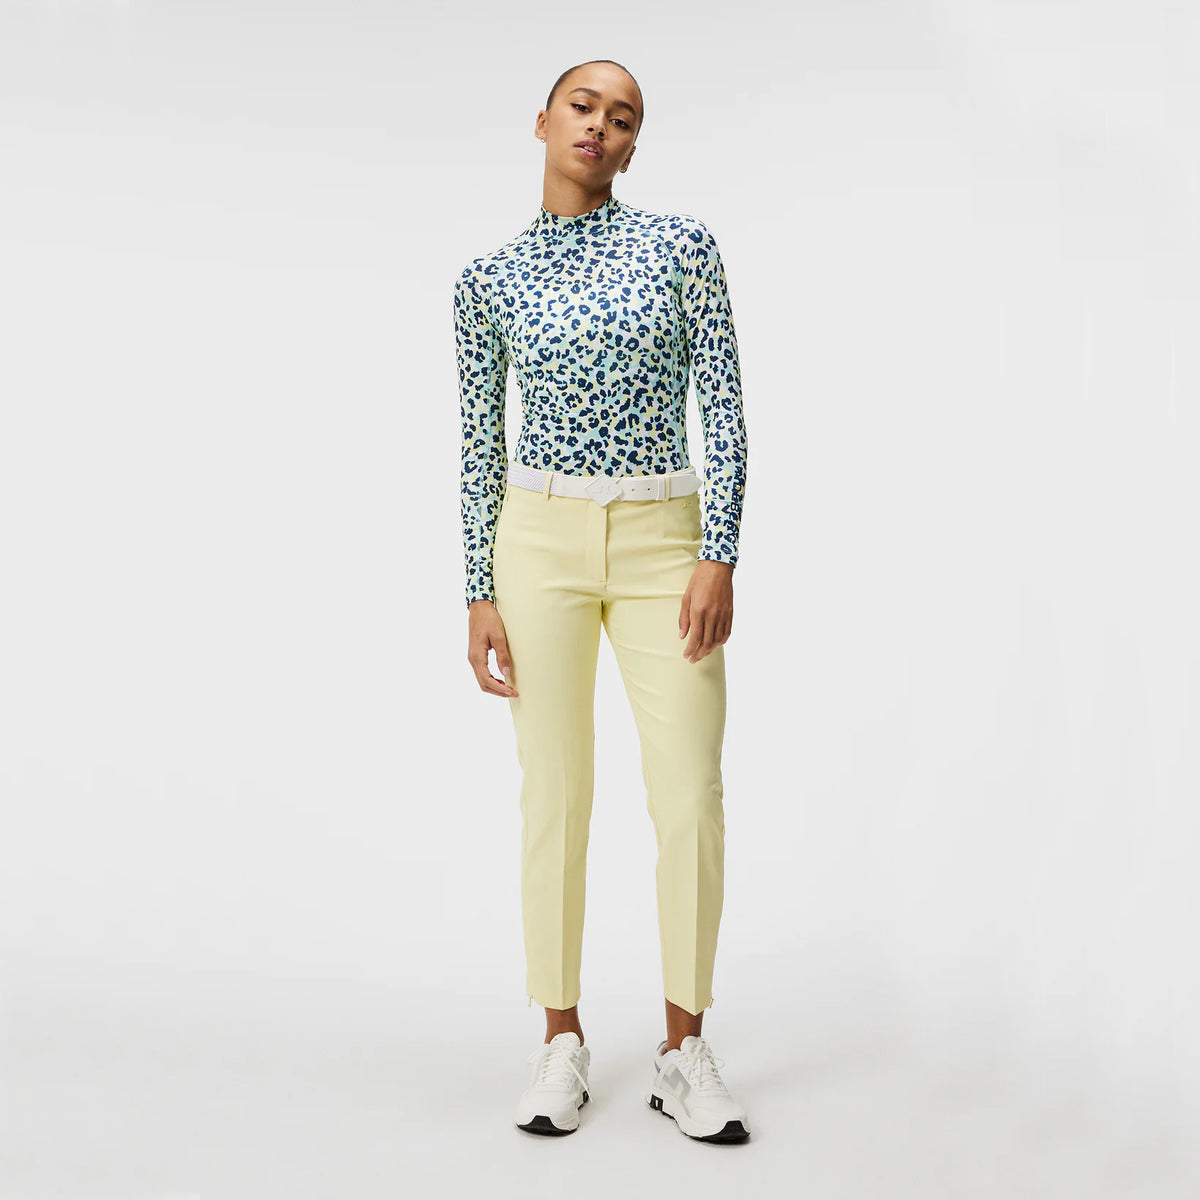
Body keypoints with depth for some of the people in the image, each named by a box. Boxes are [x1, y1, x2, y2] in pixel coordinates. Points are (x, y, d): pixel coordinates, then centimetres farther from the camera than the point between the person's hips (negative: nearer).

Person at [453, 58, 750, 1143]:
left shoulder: (682, 246, 2)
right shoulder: (489, 279, 5)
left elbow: (724, 410, -2)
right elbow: (479, 445, 6)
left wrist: (719, 559, -10)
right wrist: (481, 594, 1)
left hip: (663, 541, 0)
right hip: (540, 540, 0)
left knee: (692, 801, -3)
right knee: (555, 797, 3)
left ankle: (686, 1050, 12)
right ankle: (563, 1043, 17)